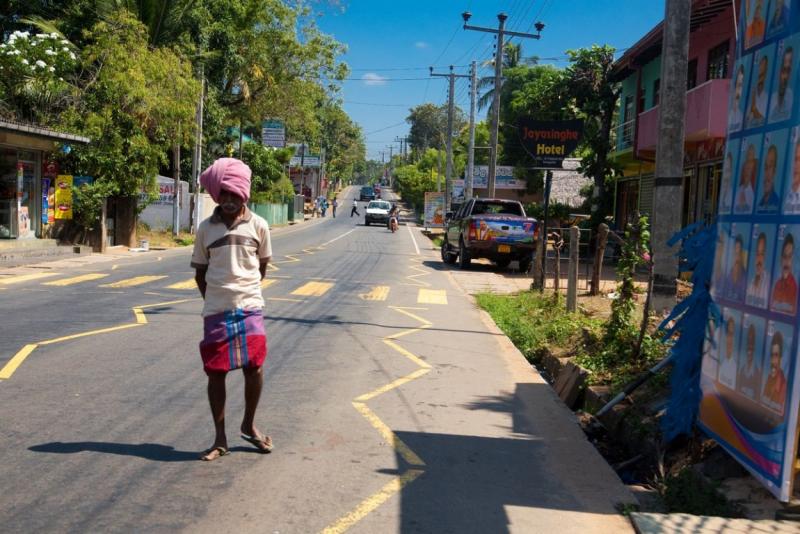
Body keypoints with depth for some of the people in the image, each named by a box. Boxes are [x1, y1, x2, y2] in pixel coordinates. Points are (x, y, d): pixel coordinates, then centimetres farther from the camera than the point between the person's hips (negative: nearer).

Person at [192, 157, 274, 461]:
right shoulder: (206, 228, 1)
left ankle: (249, 425, 23)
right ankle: (220, 439, 15)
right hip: (216, 310, 0)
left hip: (250, 308, 0)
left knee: (255, 368, -2)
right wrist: (214, 299, 8)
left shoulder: (258, 225, 0)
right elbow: (200, 272, 10)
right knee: (216, 372, 3)